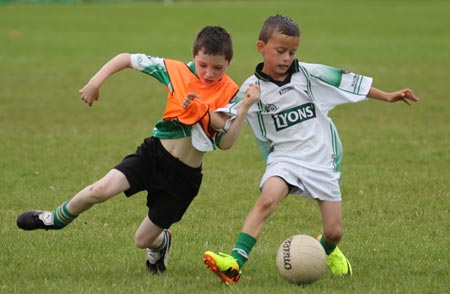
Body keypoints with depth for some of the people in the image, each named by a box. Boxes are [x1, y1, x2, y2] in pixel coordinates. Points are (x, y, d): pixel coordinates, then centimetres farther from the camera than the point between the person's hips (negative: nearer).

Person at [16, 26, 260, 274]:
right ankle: (56, 219, 7)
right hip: (155, 152, 1)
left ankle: (161, 242, 45)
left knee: (143, 241, 6)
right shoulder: (178, 71, -6)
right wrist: (95, 82, -6)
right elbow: (126, 59, 1)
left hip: (185, 176, -1)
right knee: (101, 189, -23)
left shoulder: (229, 92, -8)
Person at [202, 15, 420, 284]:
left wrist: (387, 97, 11)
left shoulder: (308, 74, -2)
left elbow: (348, 82, 6)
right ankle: (235, 262, -39)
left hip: (322, 159, 2)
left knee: (334, 231, 3)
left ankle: (328, 250, 41)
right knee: (267, 200, -32)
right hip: (285, 158, -2)